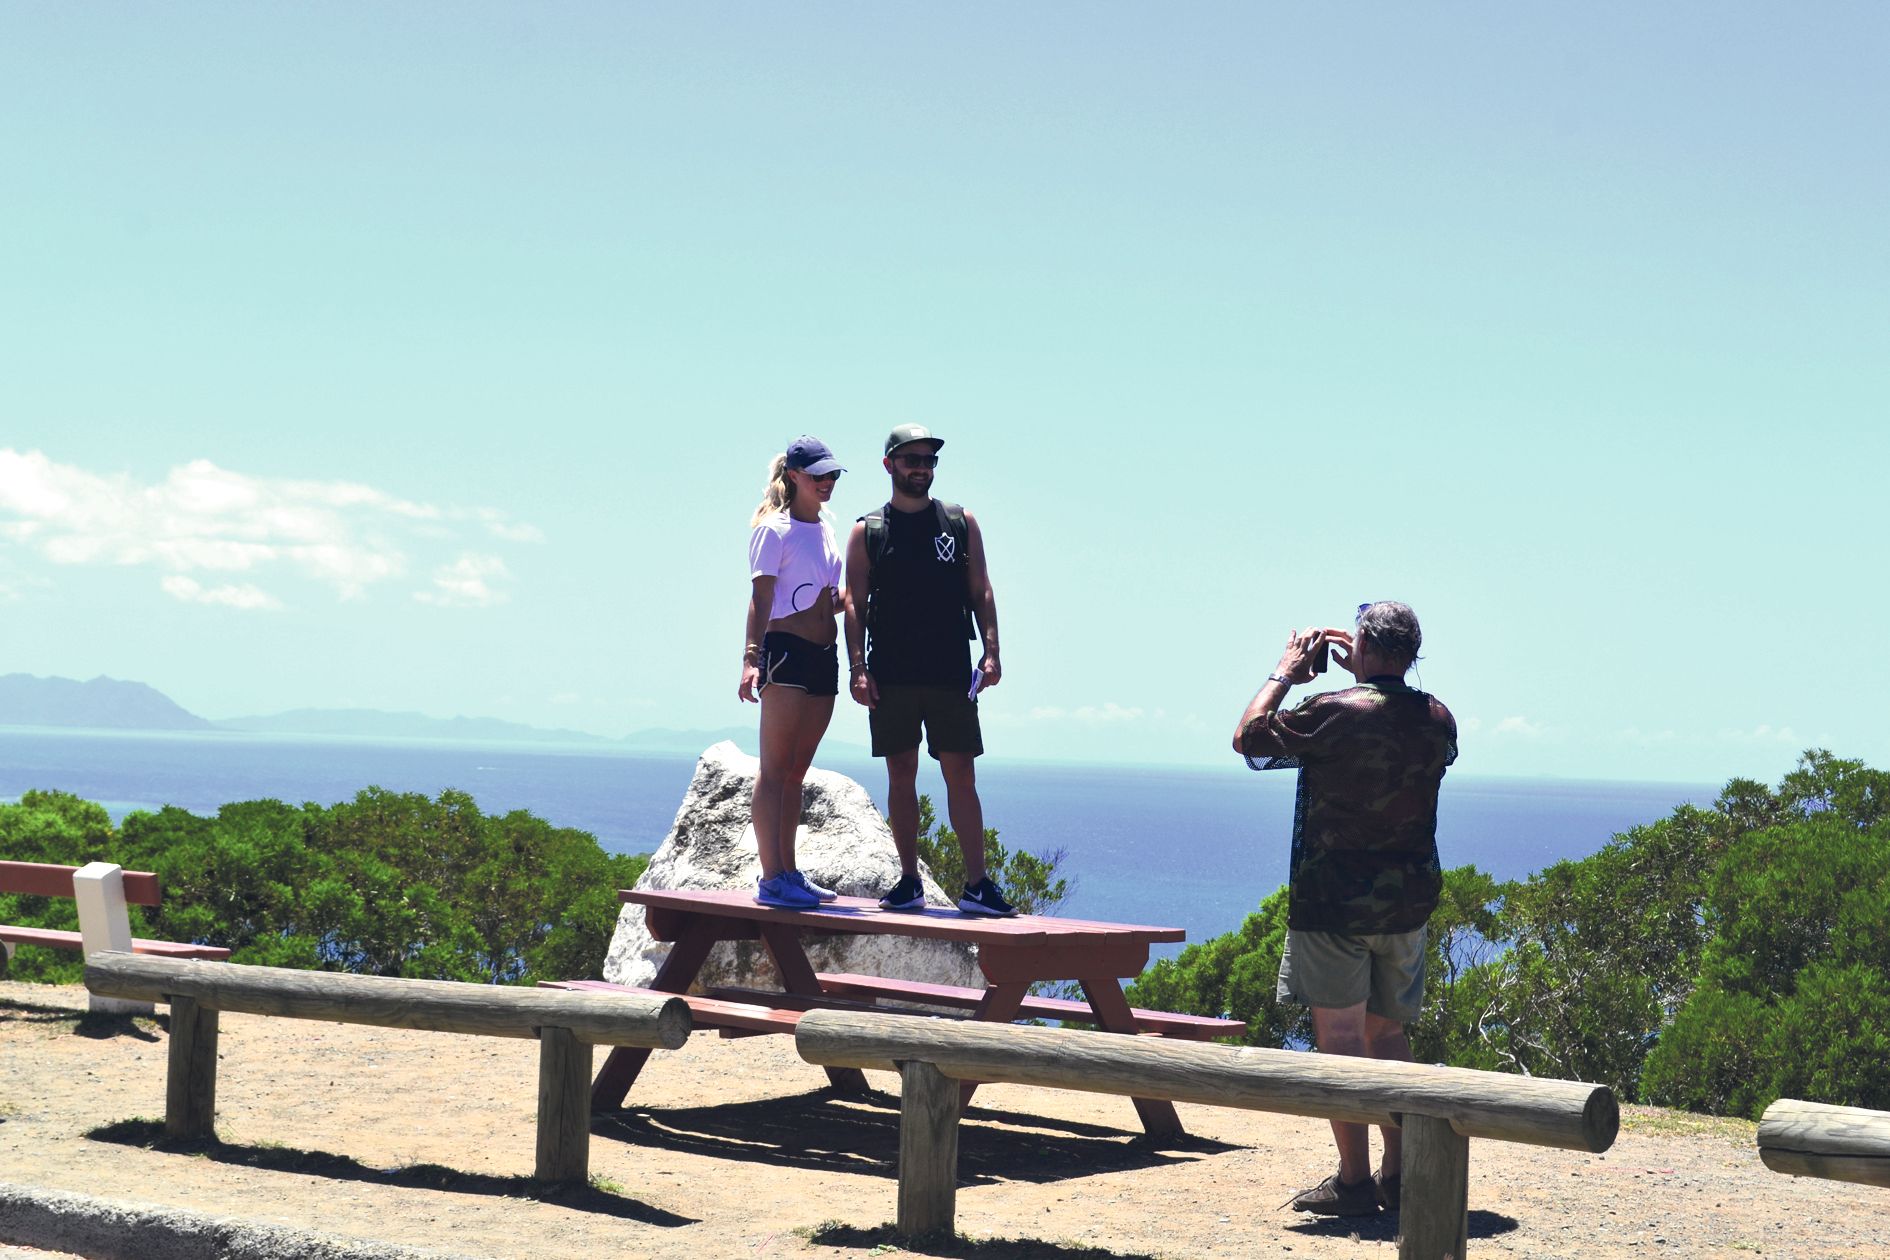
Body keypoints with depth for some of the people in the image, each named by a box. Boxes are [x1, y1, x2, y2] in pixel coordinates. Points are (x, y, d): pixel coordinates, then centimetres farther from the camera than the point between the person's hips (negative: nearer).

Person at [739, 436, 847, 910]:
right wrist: (751, 657, -24)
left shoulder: (826, 529, 18)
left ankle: (789, 872, 14)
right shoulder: (775, 530, -5)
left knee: (796, 771, 10)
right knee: (775, 768, -8)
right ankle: (772, 878, -10)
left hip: (824, 656, 8)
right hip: (787, 652, -8)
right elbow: (761, 598, -14)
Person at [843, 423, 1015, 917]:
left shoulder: (961, 523, 11)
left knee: (960, 774, -4)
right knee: (901, 775, 3)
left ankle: (977, 884, -4)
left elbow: (981, 592, 10)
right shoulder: (867, 532, 9)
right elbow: (854, 603, 5)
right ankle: (909, 882, 9)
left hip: (951, 673, 0)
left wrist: (991, 652, -2)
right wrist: (858, 667, -6)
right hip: (890, 675, 0)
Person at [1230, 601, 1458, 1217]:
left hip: (1335, 899, -6)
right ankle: (1397, 1175, 16)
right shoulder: (1437, 719, 2)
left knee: (1340, 1037, -2)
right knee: (1388, 1034, 15)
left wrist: (1285, 673, 7)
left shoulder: (1334, 712, -16)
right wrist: (1366, 678, 26)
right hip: (1408, 899, 6)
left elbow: (1248, 737, -4)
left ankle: (1354, 1180, -2)